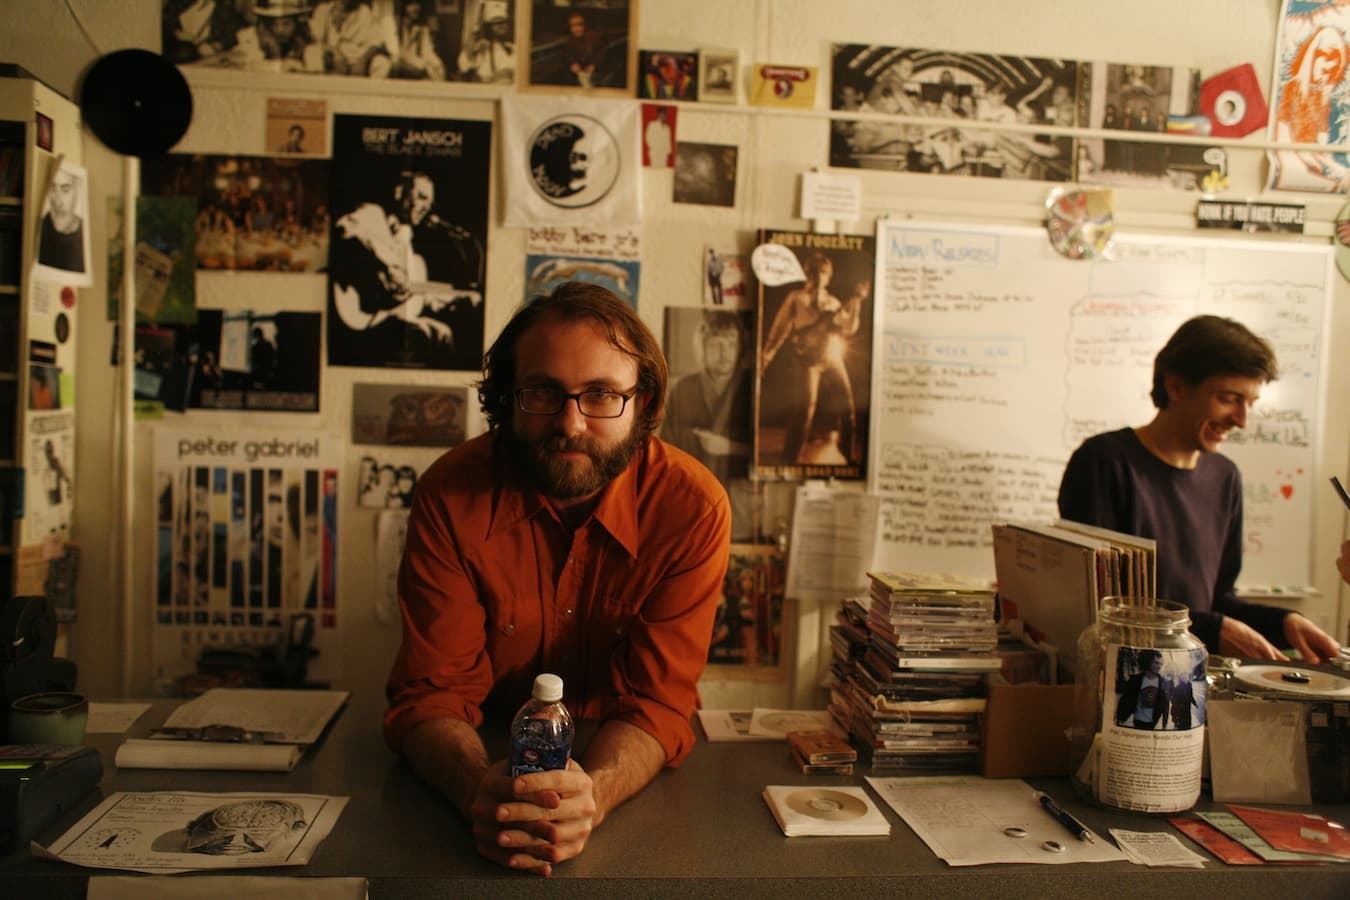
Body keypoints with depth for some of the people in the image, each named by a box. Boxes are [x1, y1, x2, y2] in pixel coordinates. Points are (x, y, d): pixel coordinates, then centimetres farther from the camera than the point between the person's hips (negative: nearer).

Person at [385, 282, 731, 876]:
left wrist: (593, 792, -37)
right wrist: (479, 788, -36)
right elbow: (434, 692, -15)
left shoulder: (692, 507, -17)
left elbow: (657, 698, -16)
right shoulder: (451, 493, -15)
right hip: (492, 757, 0)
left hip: (625, 770, 1)